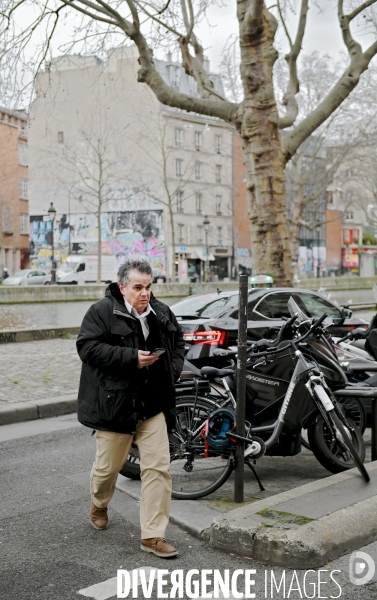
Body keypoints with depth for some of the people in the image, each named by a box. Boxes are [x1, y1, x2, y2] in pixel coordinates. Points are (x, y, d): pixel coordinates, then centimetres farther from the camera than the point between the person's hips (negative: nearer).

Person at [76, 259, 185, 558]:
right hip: (115, 403, -4)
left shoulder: (162, 313, 8)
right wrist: (132, 358, -23)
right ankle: (99, 504, 46)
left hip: (154, 404, 4)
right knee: (109, 465, 12)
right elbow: (88, 347, -18)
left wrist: (174, 367, 5)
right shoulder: (102, 312, -9)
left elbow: (178, 341, 24)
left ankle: (153, 535, 6)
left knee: (158, 467, -2)